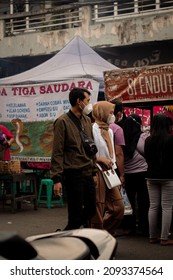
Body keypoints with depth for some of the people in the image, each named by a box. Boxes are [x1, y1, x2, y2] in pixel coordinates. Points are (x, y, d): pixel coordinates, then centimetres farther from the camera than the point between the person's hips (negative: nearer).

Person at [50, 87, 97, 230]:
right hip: (73, 174, -7)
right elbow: (57, 153, -11)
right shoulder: (63, 121, -8)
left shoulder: (87, 120, 14)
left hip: (88, 174, 7)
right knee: (76, 214, -3)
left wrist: (94, 171, 15)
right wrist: (57, 179, -16)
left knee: (91, 210, 10)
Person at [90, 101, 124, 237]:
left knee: (118, 206, 9)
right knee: (98, 210, -2)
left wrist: (112, 164, 13)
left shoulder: (109, 131, 16)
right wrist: (102, 159, -17)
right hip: (97, 172, -8)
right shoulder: (93, 129, -12)